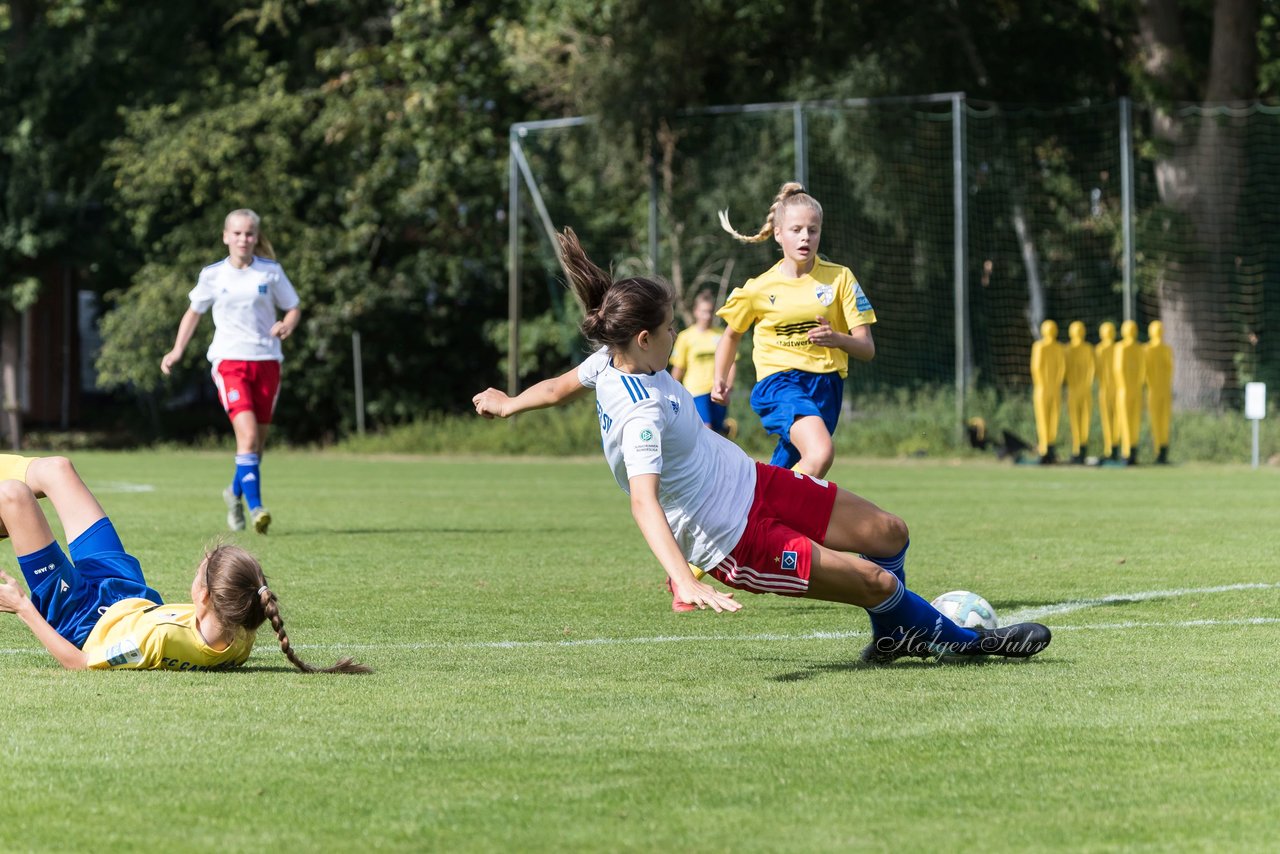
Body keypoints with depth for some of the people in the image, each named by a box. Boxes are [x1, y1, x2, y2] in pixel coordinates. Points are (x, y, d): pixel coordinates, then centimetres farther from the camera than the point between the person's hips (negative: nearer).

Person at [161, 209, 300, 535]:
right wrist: (177, 351, 7)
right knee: (247, 434, -20)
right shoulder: (213, 275, 3)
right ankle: (255, 506, -21)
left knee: (257, 441, 8)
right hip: (229, 360, -2)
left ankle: (236, 492, 34)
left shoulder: (271, 272, 3)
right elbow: (194, 312, 16)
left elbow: (293, 308, 10)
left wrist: (287, 325, -13)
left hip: (266, 360, 2)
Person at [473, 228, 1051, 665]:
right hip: (736, 541, -9)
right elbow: (643, 502, -43)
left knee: (889, 535, 7)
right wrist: (685, 583, -55)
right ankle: (956, 639, 20)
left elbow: (560, 385, 17)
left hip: (752, 481, 9)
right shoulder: (640, 415, -31)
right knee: (878, 581, -6)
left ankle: (892, 638, 31)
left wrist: (508, 404, 38)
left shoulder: (612, 361, -3)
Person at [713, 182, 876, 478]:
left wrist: (837, 339, -21)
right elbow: (732, 333, 22)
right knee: (820, 453, -31)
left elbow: (867, 349, -1)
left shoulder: (840, 278, 2)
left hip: (826, 384, 3)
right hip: (779, 381, -3)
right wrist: (720, 378, 11)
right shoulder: (758, 289, 1)